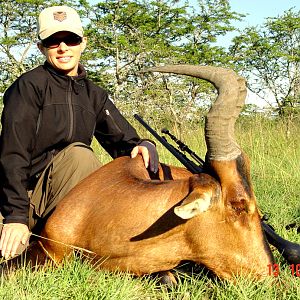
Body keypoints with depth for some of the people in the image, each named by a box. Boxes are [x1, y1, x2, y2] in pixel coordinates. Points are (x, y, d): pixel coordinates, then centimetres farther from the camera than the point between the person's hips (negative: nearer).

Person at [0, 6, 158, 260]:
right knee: (77, 153, -28)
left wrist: (143, 148, -21)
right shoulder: (29, 86, -9)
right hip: (23, 194, -6)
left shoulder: (94, 94, 10)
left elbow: (123, 139, 3)